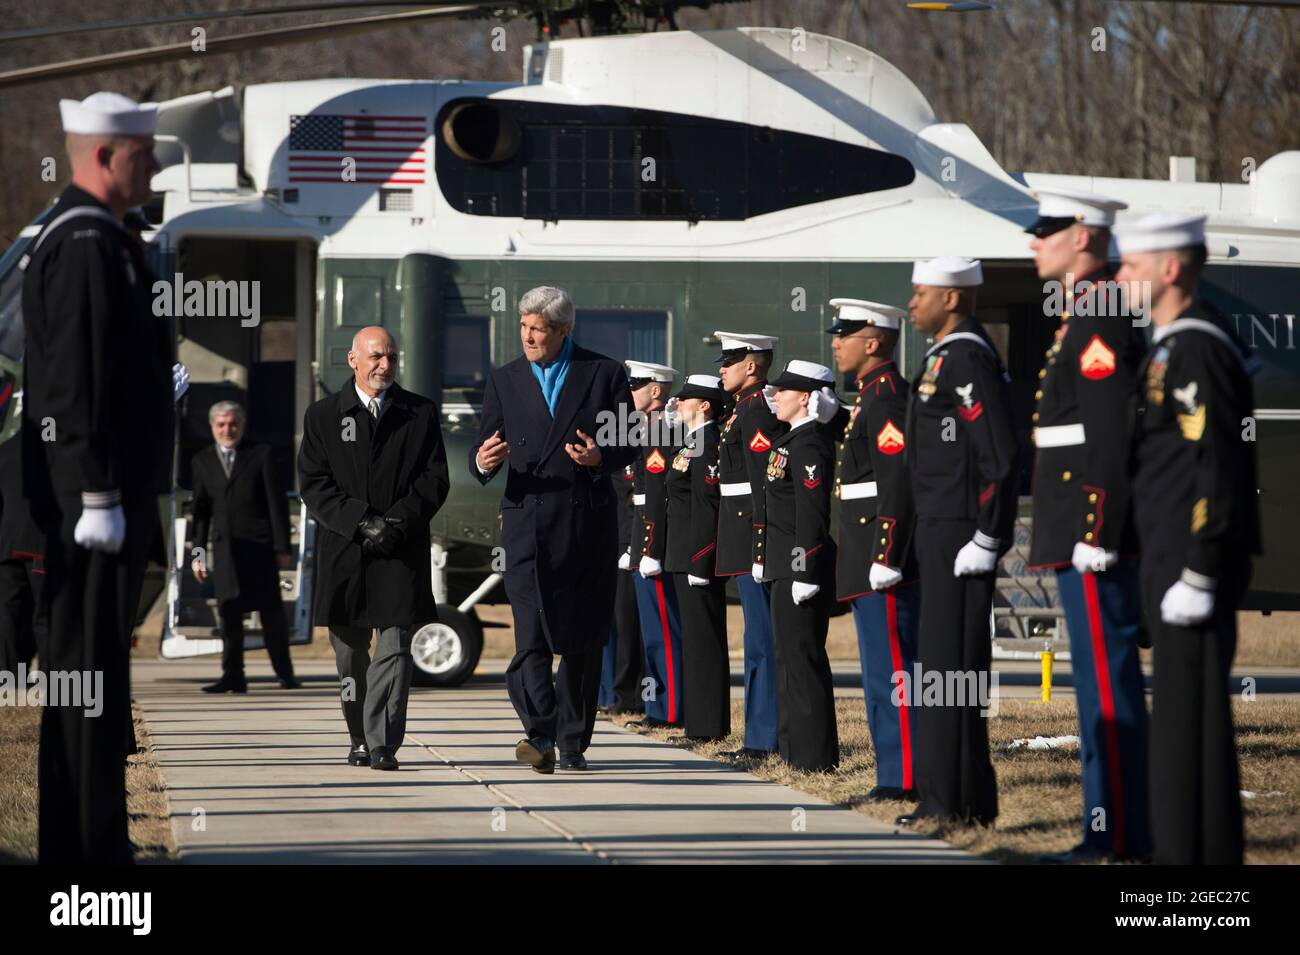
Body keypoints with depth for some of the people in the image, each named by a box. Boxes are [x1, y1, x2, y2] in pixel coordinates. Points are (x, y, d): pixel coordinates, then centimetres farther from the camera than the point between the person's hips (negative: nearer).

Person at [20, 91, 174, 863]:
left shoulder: (98, 237, 18)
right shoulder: (86, 244, -16)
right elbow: (78, 380, -21)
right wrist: (99, 496, -22)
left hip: (113, 487, 11)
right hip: (95, 488, -11)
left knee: (92, 662, 14)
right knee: (91, 662, -7)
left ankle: (86, 835, 20)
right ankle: (88, 842, -5)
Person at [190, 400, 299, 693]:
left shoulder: (260, 455, 3)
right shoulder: (202, 461, 12)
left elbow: (277, 503, 1)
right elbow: (201, 510, 13)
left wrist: (282, 547, -5)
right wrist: (198, 553, 7)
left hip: (259, 545, -3)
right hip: (225, 547, 3)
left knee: (271, 611, 0)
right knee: (229, 613, -2)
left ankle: (285, 674, 10)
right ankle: (232, 677, 0)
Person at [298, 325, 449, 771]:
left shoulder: (421, 414, 9)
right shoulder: (323, 416, 7)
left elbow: (435, 479, 3)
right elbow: (314, 486, -1)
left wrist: (397, 522, -12)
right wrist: (361, 522, -14)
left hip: (402, 552, -1)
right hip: (343, 551, 1)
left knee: (395, 647, -12)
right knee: (350, 652, 9)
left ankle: (383, 745, -18)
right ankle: (360, 740, 24)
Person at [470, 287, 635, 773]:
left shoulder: (604, 373, 6)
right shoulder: (505, 380, 11)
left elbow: (628, 444, 5)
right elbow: (484, 450, 9)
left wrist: (601, 457, -16)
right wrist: (483, 462, -14)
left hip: (588, 520, 0)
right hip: (527, 522, 0)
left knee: (583, 638, 6)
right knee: (531, 633, -16)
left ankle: (573, 742, 14)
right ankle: (540, 734, -25)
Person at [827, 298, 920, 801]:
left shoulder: (887, 398, -14)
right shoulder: (872, 397, 18)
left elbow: (899, 485, -21)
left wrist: (886, 560, -24)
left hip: (886, 557, -11)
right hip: (871, 559, 11)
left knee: (891, 669, -9)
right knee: (883, 670, 11)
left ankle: (905, 777, -9)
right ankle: (895, 772, 14)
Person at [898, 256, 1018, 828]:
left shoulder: (969, 359, -14)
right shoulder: (946, 358, 17)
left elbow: (1001, 455, -21)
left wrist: (986, 540, -21)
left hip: (959, 538, -11)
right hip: (939, 534, 11)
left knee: (951, 666, -9)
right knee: (940, 666, 11)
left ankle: (960, 802, -8)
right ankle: (948, 796, 15)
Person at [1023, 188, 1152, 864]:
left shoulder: (1102, 319, -14)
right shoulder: (1081, 315, 18)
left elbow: (1109, 436, -21)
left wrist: (1096, 535, -23)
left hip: (1095, 531, -11)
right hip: (1083, 532, 11)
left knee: (1106, 680, -8)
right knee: (1102, 679, 11)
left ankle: (1121, 838, -7)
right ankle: (1112, 827, 14)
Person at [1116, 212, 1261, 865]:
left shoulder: (1198, 347, -15)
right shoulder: (1172, 346, 17)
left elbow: (1221, 469, -21)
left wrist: (1197, 577, -21)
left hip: (1195, 562, -10)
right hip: (1173, 559, 10)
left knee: (1192, 709, -7)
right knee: (1181, 707, 12)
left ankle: (1202, 851, -5)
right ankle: (1186, 846, 16)